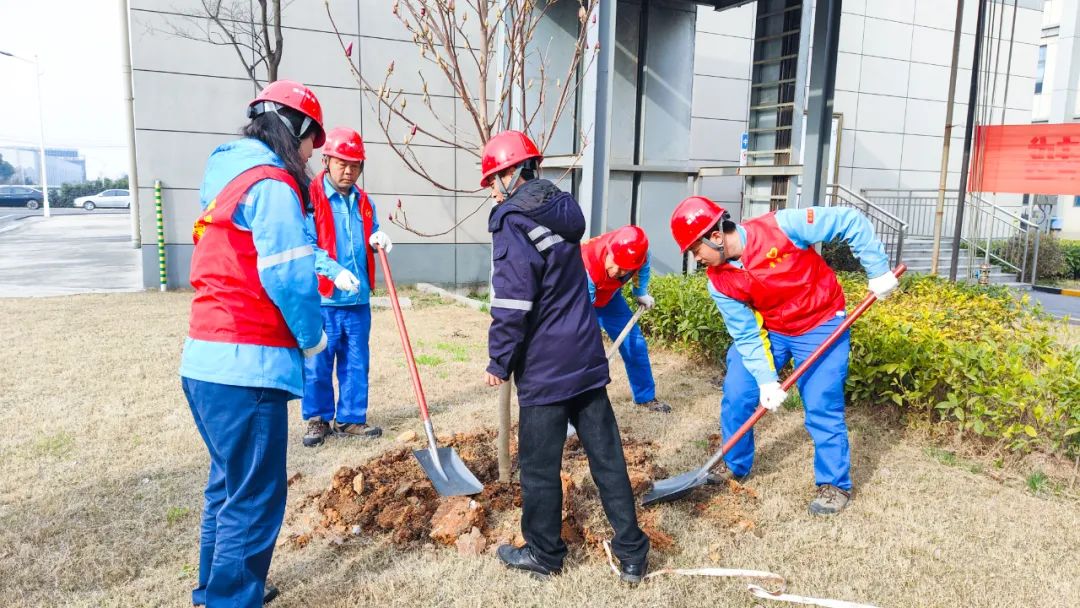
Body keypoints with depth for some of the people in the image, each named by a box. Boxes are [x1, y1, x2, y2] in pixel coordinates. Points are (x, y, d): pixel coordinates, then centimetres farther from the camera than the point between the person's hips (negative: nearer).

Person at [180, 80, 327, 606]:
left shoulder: (227, 176, 18)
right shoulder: (272, 184, -12)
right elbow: (288, 275, -20)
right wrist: (314, 337, -5)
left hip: (205, 360, 10)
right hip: (246, 366, -10)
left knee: (229, 483, 22)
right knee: (255, 498, 0)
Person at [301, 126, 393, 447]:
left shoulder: (364, 202, 13)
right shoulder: (309, 197, -6)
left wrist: (378, 240, 0)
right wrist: (335, 271, -26)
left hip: (358, 300, 5)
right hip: (321, 300, -5)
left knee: (356, 364, 11)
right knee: (317, 365, 5)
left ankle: (350, 418, 23)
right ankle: (318, 418, 22)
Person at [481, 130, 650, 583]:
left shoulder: (513, 222, -16)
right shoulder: (563, 209, 9)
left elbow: (511, 307, -20)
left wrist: (499, 363, -8)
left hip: (544, 368, -8)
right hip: (587, 357, 8)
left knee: (539, 464, 9)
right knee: (606, 454, 12)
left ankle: (544, 554, 26)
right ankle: (632, 552, 20)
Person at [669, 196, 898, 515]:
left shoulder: (781, 226, -29)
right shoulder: (719, 282, -15)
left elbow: (851, 222, -21)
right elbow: (746, 336, -11)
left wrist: (878, 270, -20)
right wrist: (766, 379, -20)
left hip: (820, 326, -4)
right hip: (767, 331, 4)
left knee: (821, 407, -6)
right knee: (736, 395, 1)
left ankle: (835, 484, 14)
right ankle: (734, 465, 24)